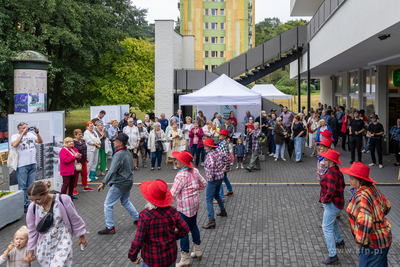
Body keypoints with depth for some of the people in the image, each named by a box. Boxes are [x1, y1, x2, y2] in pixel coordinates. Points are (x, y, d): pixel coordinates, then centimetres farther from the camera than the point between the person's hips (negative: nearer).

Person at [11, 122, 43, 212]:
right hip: (22, 165, -5)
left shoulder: (31, 134, 12)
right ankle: (23, 204, 6)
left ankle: (29, 204, 21)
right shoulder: (15, 136, -1)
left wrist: (37, 132, -8)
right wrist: (23, 133, -19)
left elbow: (40, 141, 8)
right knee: (22, 186, -1)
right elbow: (14, 144, -20)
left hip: (32, 164, 5)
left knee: (31, 186, 12)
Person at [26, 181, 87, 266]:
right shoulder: (33, 208, -8)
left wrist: (81, 236, 7)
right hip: (45, 245, 4)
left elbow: (75, 219, -3)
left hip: (63, 242, -3)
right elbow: (32, 231, 5)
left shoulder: (63, 200, -16)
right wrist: (30, 251, 10)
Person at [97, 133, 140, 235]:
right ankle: (138, 219, 34)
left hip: (119, 184, -9)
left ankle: (110, 228, 4)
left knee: (108, 204, 0)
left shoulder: (119, 154, -22)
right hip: (128, 182, 9)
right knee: (125, 201, 27)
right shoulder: (128, 153, 6)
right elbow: (131, 168, 16)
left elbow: (112, 170, -28)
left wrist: (104, 182, -25)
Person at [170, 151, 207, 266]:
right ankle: (198, 251, 38)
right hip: (195, 203, 8)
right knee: (193, 226, 24)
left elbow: (172, 194, -24)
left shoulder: (181, 176, -25)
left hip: (184, 207, -8)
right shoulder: (194, 171, -2)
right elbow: (203, 183, 10)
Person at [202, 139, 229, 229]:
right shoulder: (218, 152, 5)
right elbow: (226, 157, 20)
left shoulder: (210, 155, -20)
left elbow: (211, 164, -39)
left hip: (213, 179, -9)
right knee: (216, 195, 30)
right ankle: (223, 211, 45)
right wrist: (223, 167, 21)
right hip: (220, 177, 9)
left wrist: (211, 174, -27)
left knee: (208, 200, -5)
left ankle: (211, 220, -9)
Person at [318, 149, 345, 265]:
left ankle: (333, 256, -5)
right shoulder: (337, 170, 6)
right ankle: (340, 241, 52)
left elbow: (330, 191, -33)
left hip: (332, 204, -11)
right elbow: (342, 185, 19)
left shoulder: (331, 173, -26)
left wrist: (324, 199, -16)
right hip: (338, 201, 11)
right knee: (332, 221, 32)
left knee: (327, 228, -7)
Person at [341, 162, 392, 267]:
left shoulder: (361, 197, -29)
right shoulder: (372, 188, 1)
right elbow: (386, 206, 15)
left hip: (373, 244, -10)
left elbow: (364, 222, -36)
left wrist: (360, 241, -23)